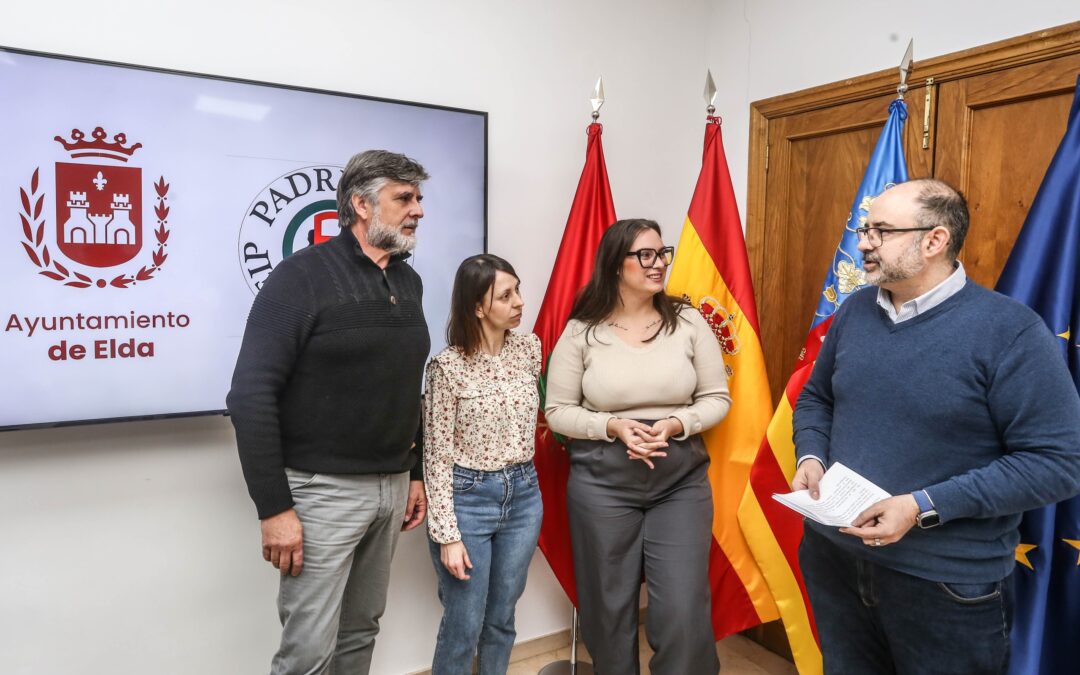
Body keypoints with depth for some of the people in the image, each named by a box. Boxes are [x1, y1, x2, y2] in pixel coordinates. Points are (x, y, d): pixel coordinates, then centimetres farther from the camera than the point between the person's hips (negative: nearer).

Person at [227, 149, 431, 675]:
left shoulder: (408, 281, 9)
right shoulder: (303, 276, -12)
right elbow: (251, 396, -17)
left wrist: (414, 473, 15)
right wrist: (274, 508, -18)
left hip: (391, 487, 7)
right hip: (323, 490, -6)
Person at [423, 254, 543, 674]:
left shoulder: (530, 348, 0)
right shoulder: (447, 366, -15)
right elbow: (436, 456, -12)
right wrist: (447, 534, -14)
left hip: (524, 493, 5)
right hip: (467, 496, -4)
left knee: (501, 619, 17)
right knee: (464, 626, 7)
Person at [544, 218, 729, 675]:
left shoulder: (688, 322, -1)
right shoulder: (582, 331, -5)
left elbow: (717, 398, 3)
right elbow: (557, 411, -1)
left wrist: (675, 424, -15)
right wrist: (613, 426, -17)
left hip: (681, 481, 1)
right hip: (601, 483, 0)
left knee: (683, 611, 0)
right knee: (609, 606, 13)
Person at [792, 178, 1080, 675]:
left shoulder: (1010, 331, -16)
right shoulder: (853, 312, 2)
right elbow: (816, 398, 14)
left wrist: (924, 507, -24)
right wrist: (810, 457, -6)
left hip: (948, 587, -5)